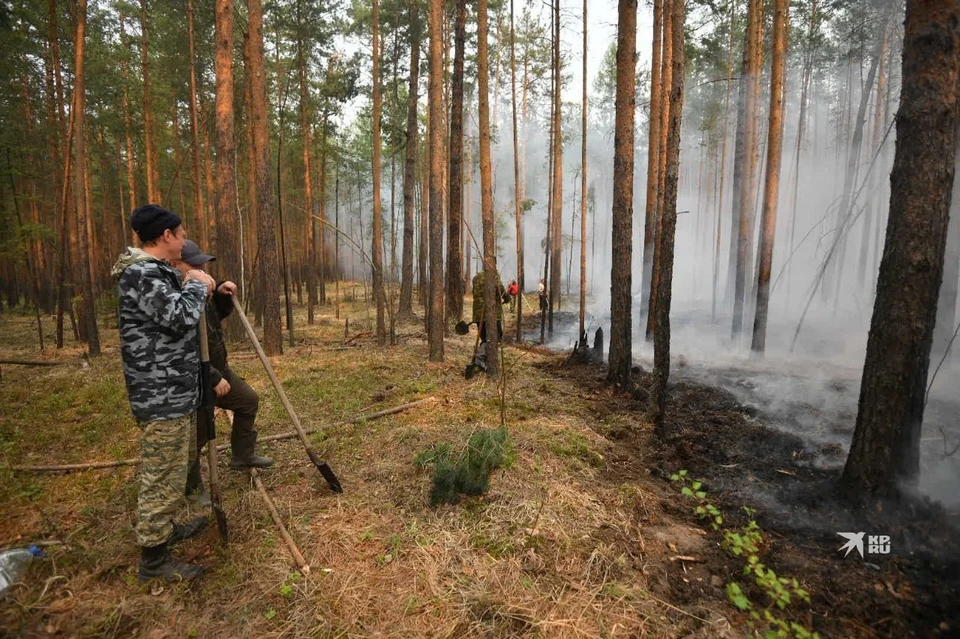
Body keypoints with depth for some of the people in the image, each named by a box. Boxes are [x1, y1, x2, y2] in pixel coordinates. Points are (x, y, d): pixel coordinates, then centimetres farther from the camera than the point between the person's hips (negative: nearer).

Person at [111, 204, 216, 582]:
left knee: (169, 472, 24)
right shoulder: (141, 273, -17)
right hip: (162, 398, -11)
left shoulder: (156, 271, 16)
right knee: (162, 477, 0)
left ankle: (165, 530, 40)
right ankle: (153, 558, 14)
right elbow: (179, 316, -27)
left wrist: (192, 287, 12)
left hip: (175, 393, 11)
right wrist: (197, 286, -11)